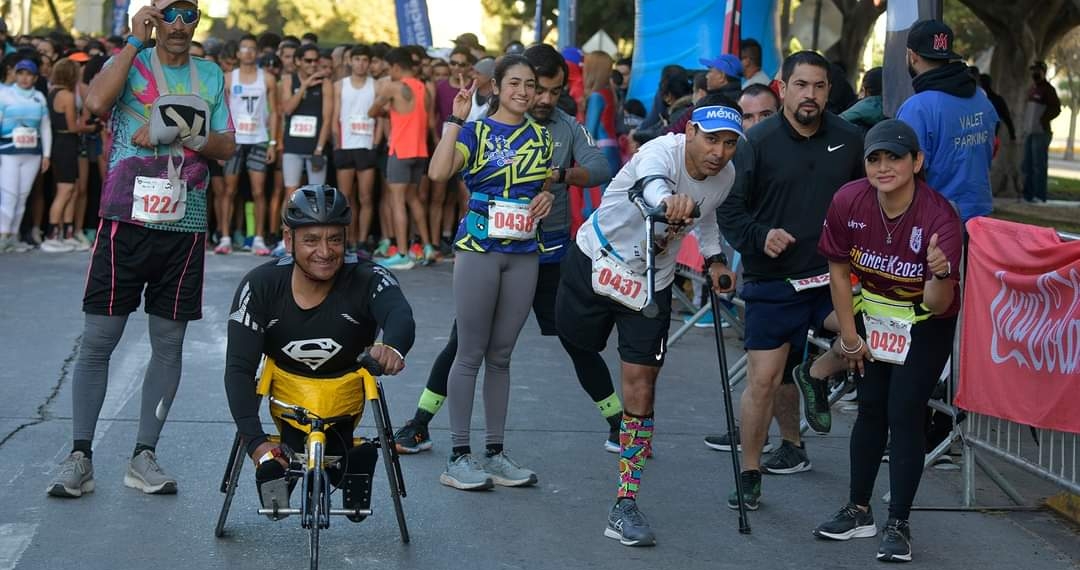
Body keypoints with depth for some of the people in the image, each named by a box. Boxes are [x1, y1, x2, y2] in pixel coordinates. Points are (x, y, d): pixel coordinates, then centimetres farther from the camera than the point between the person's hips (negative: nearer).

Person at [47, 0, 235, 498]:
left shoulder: (211, 77, 13)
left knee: (169, 344, 5)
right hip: (126, 221, -3)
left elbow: (226, 147, 7)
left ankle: (144, 457, 13)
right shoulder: (129, 62, 3)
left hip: (185, 228, 3)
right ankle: (80, 456, 4)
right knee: (98, 340, -3)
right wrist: (136, 41, -13)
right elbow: (96, 102, -18)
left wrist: (184, 135, -11)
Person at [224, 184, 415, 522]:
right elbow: (239, 368, -21)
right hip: (287, 393, 1)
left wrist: (393, 346, -72)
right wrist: (255, 442, -33)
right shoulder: (261, 286, -20)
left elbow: (400, 315, -46)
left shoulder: (366, 280, -23)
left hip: (345, 398, 0)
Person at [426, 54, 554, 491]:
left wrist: (547, 197, 1)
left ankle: (495, 452, 16)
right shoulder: (475, 131, -2)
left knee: (501, 356, 10)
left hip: (523, 254, 5)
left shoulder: (541, 138, 12)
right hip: (479, 250, -4)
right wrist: (456, 118, -19)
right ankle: (459, 456, 4)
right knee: (470, 354, -1)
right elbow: (438, 172, -19)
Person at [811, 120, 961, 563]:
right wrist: (849, 336, 0)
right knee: (871, 409, 12)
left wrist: (941, 275, -53)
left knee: (904, 415, -8)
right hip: (872, 314, 3)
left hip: (925, 325, -3)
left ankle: (898, 525, 4)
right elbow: (839, 269, -5)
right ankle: (859, 511, 26)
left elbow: (937, 306, -31)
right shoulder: (847, 202, -21)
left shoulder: (939, 217, -30)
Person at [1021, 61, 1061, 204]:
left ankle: (1040, 197, -10)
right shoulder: (1032, 89, 17)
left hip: (1040, 133, -9)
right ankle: (1028, 195, 20)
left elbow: (1056, 109, -14)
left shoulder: (1048, 89, -8)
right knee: (1027, 166, 13)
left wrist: (1043, 120, -16)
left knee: (1039, 166, -11)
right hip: (1029, 132, 9)